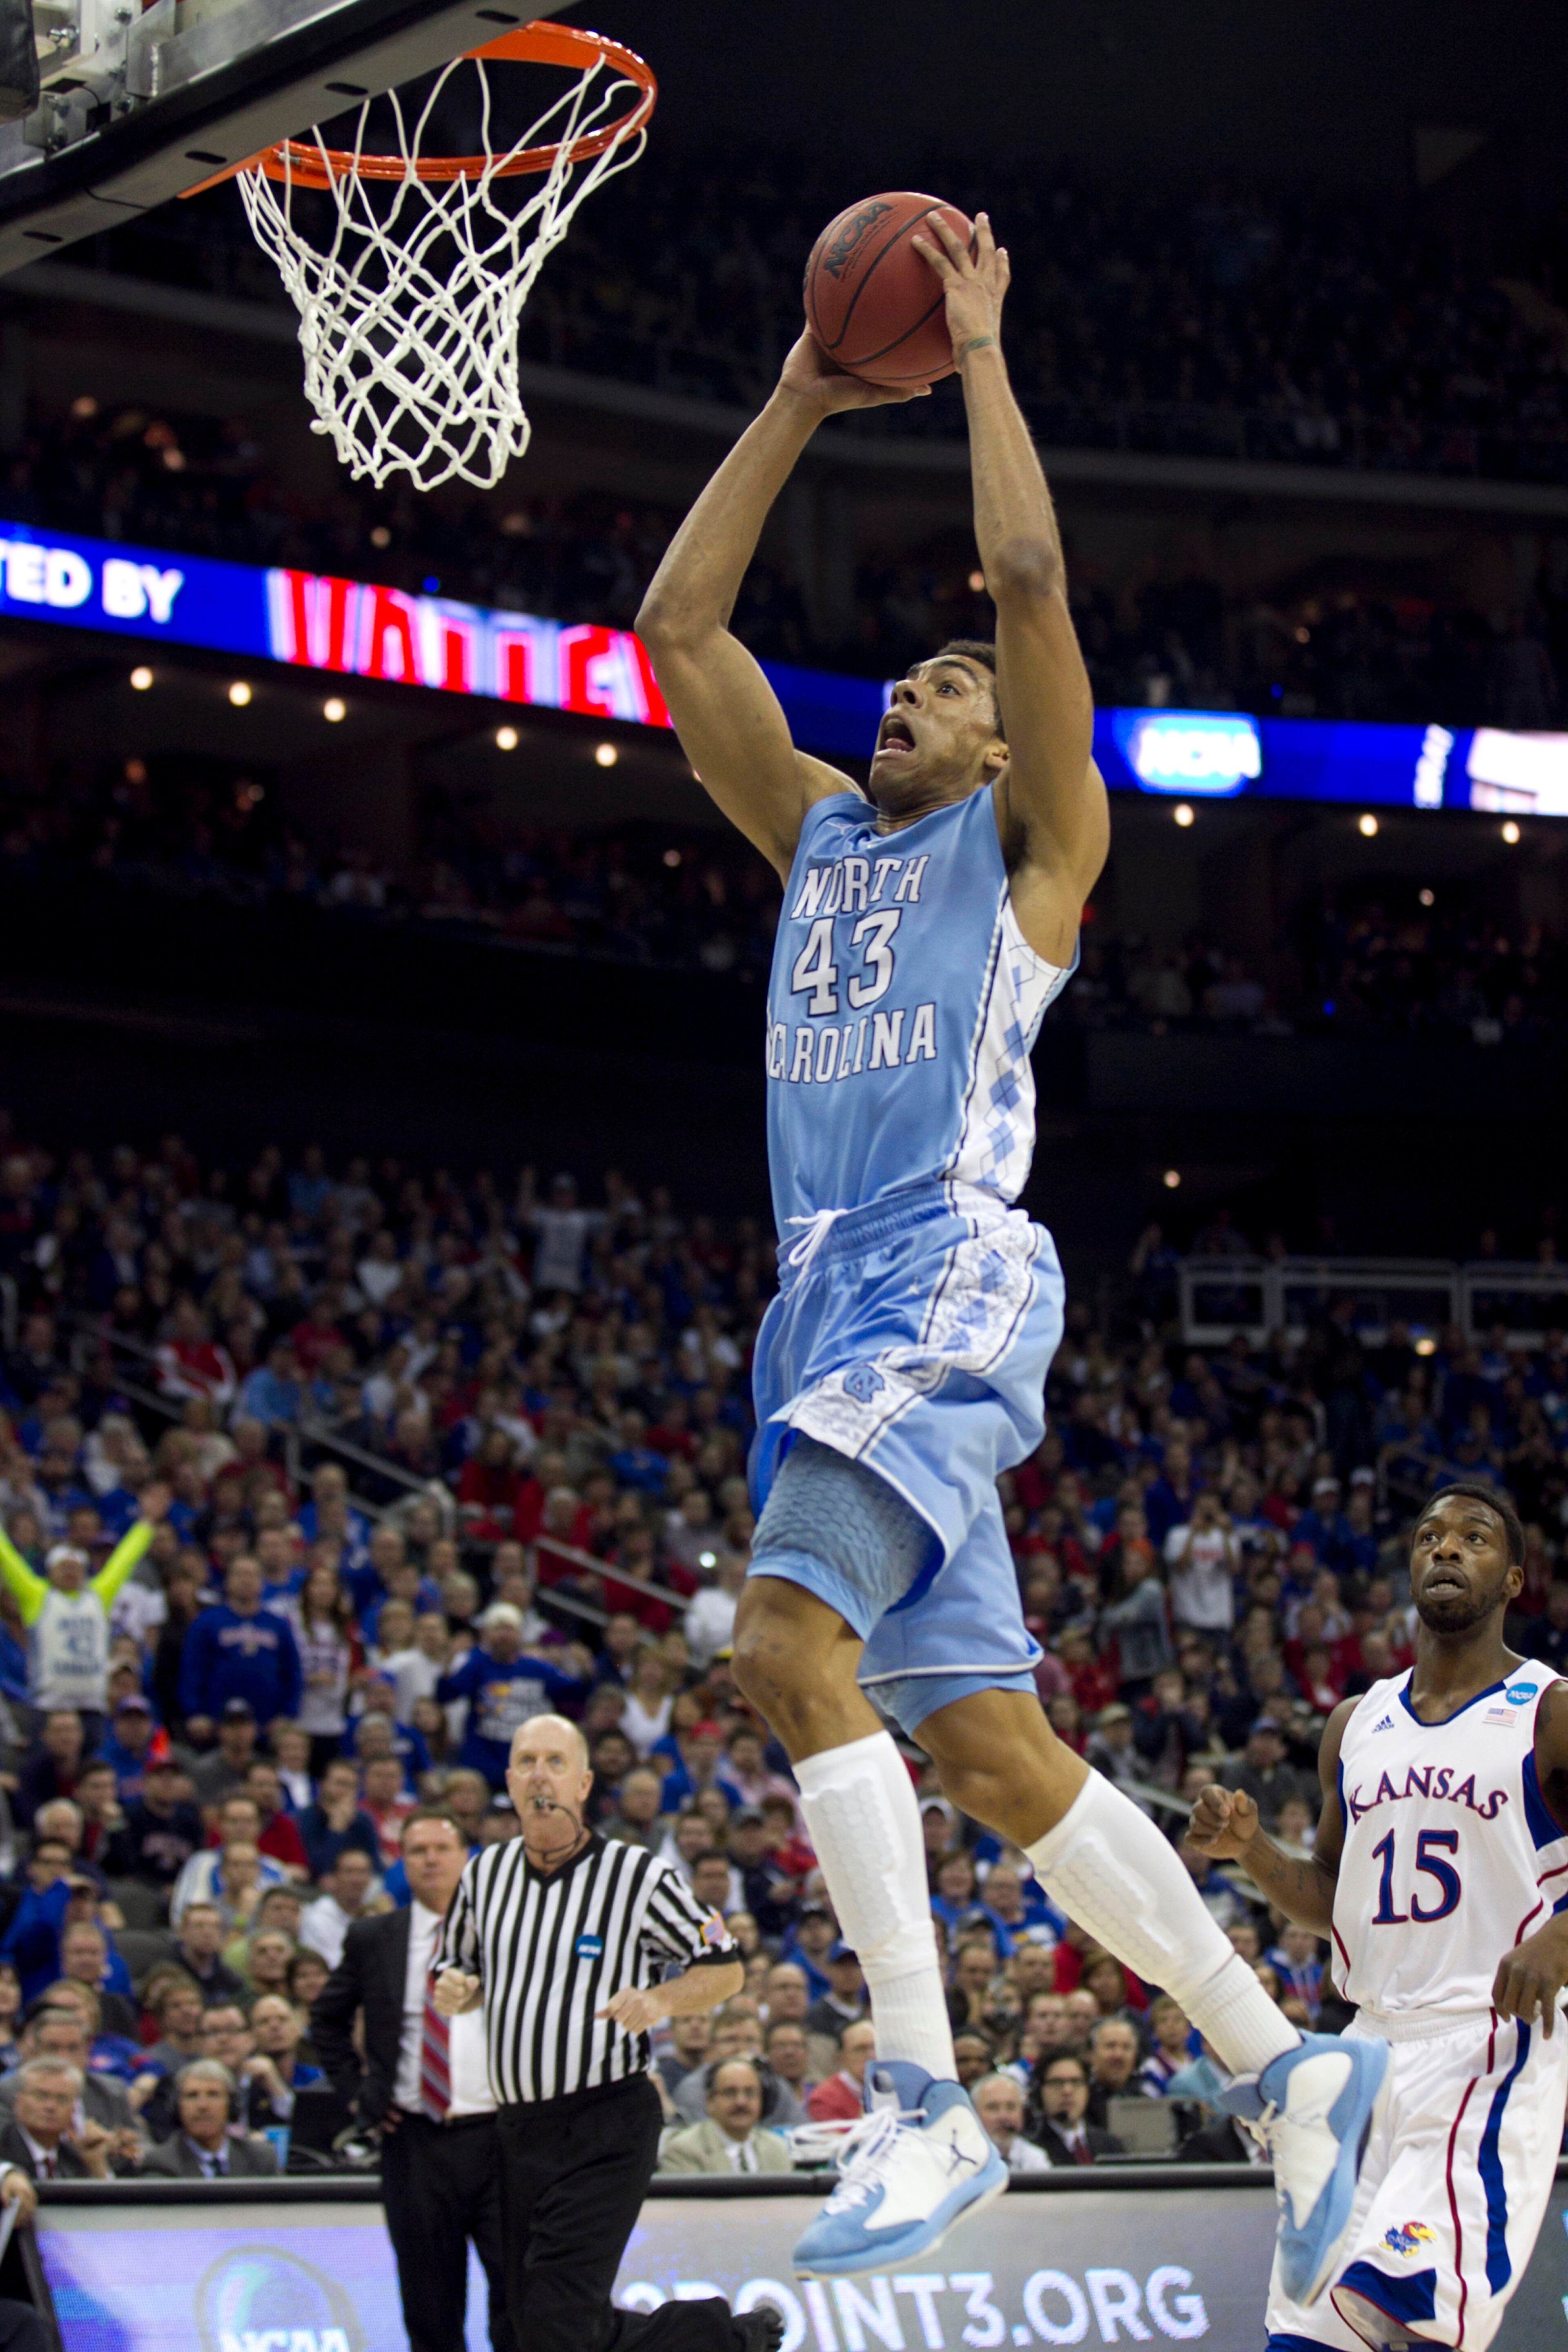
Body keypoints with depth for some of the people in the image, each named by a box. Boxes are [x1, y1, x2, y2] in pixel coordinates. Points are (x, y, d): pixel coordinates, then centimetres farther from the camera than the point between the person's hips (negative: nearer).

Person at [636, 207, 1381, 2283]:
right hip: (830, 1303, 7)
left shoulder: (1026, 838, 8)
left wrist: (978, 354, 4)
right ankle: (1289, 2070, 11)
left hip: (953, 1278, -7)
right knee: (986, 1743, 4)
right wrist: (800, 410, 21)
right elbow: (678, 627, 22)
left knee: (792, 1643, -25)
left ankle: (929, 2100, -25)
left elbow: (1033, 578, -5)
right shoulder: (818, 832, 25)